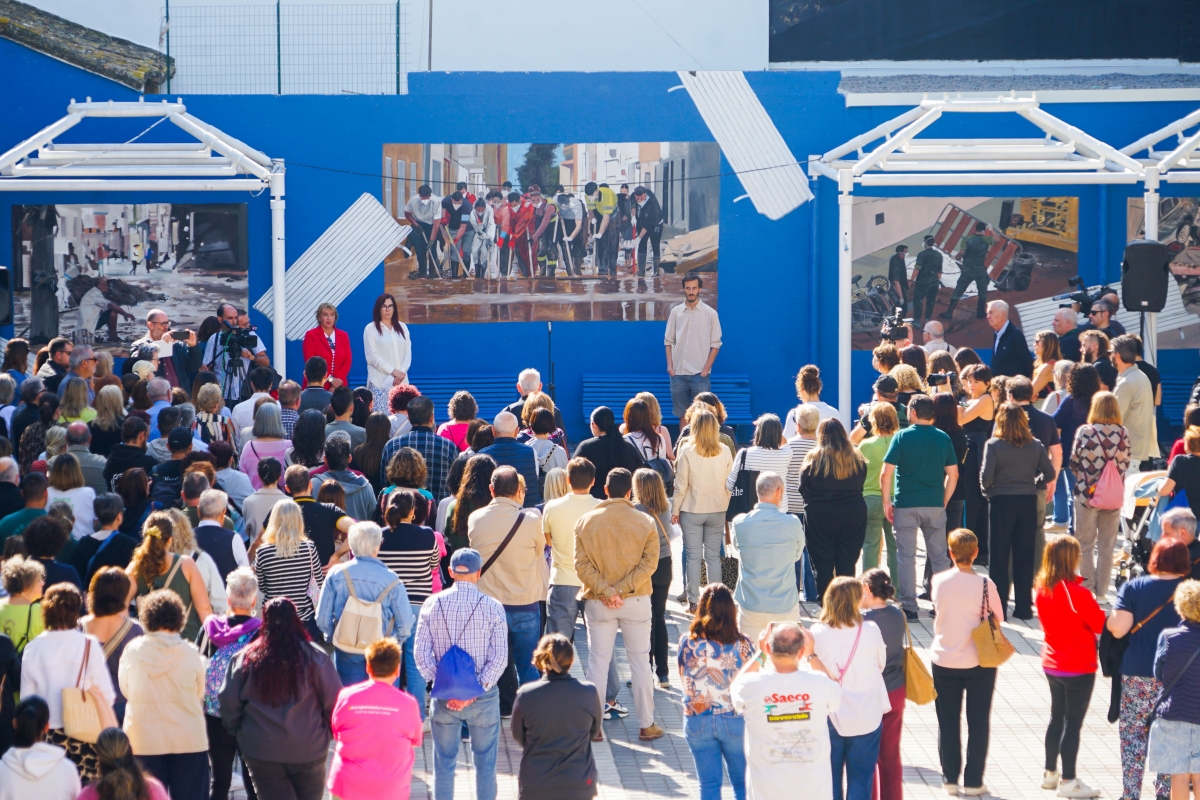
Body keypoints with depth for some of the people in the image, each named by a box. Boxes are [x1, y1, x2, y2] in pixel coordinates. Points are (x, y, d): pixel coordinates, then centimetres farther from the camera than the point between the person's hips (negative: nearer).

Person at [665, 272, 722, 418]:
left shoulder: (710, 313, -2)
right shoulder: (675, 312, 6)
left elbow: (715, 344, -1)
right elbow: (668, 341, 10)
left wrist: (706, 369, -8)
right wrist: (670, 366, -1)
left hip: (699, 374, -3)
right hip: (678, 373, 3)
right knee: (682, 414, 7)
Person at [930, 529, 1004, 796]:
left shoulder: (939, 581, -10)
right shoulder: (984, 584, -17)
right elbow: (998, 618, -6)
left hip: (944, 660, 2)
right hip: (979, 662, -2)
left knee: (948, 722, 14)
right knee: (978, 722, 10)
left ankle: (950, 779, 19)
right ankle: (973, 782, 13)